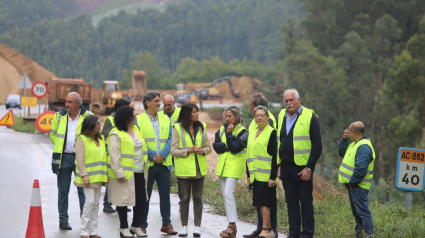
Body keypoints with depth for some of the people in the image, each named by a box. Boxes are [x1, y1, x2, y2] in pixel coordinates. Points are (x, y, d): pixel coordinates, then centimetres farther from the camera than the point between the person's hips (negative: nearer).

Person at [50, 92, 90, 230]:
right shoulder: (59, 116, 5)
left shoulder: (88, 116, -2)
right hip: (64, 157, 2)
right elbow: (53, 134, 18)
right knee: (63, 190, 6)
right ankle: (63, 220, 14)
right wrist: (60, 147, 9)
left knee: (83, 190, -1)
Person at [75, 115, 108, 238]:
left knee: (96, 203, 8)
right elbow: (80, 160, -12)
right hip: (89, 177, -7)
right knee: (90, 201, -11)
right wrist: (84, 175, -18)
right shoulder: (82, 139, -8)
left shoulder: (101, 139, 14)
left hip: (99, 177, 7)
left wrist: (105, 173, 11)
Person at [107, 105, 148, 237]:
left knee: (141, 199, 6)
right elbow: (114, 155, -15)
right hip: (125, 174, -7)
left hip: (139, 172, 7)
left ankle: (136, 226, 21)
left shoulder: (136, 130, 13)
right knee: (123, 200, 4)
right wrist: (120, 174, -20)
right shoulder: (116, 134, -11)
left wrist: (145, 167, 13)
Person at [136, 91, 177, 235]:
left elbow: (170, 139, 5)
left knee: (165, 195, 6)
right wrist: (152, 155, -14)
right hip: (147, 164, -3)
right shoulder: (139, 120, -1)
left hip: (164, 163, 3)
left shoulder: (166, 119, 11)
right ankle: (142, 225, 12)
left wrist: (162, 155, -10)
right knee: (145, 196, 4)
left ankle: (166, 224, 14)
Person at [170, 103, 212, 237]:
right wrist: (188, 151, -19)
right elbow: (173, 150, -7)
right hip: (184, 169, -3)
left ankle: (197, 226, 9)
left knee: (198, 197, 5)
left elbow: (209, 147, 12)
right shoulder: (178, 128, -4)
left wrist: (203, 150, -10)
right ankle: (184, 226, 11)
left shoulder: (201, 127, 8)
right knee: (185, 197, 3)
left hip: (199, 168, 3)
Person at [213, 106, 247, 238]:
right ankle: (232, 226, 13)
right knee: (226, 196, 7)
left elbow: (235, 148, -17)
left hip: (234, 166, -7)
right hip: (223, 166, 7)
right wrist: (227, 146, -12)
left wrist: (229, 133, -15)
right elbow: (216, 145, 3)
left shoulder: (241, 131, -7)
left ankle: (231, 225, -15)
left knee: (228, 194, -17)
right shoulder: (222, 128, 12)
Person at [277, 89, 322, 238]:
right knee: (291, 202, 10)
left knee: (306, 202, 0)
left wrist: (309, 168, -13)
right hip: (286, 168, 6)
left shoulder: (309, 116, -6)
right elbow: (277, 142, 17)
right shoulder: (282, 116, 12)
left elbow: (317, 145, -8)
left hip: (303, 168, -6)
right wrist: (278, 165, 10)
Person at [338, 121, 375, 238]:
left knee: (362, 211, -9)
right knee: (356, 211, 19)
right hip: (353, 185, 11)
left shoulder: (364, 147, -21)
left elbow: (361, 168, -28)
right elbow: (342, 152, 28)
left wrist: (352, 183, -22)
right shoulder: (356, 144, 14)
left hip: (358, 187, -11)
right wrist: (344, 139, 15)